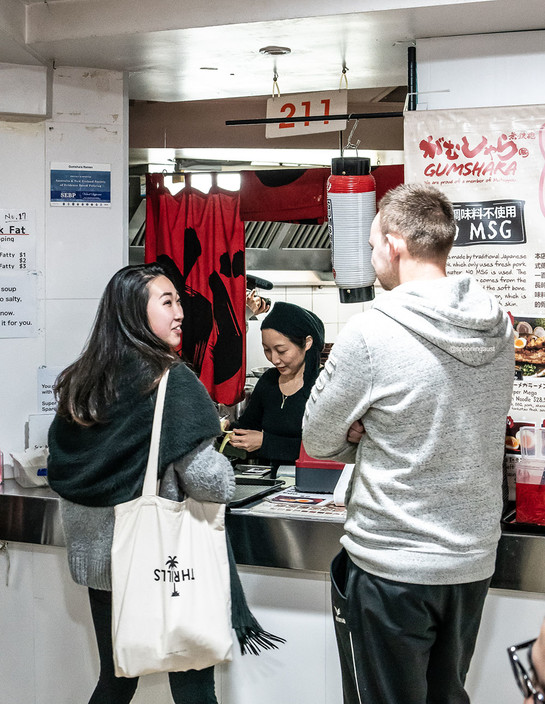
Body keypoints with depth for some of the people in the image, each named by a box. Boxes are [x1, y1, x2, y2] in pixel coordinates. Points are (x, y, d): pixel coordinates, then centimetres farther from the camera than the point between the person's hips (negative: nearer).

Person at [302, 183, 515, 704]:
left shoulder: (370, 334, -20)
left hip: (390, 569, -6)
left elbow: (317, 440, -8)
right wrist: (373, 436, 1)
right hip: (473, 562, 6)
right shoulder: (498, 329, 0)